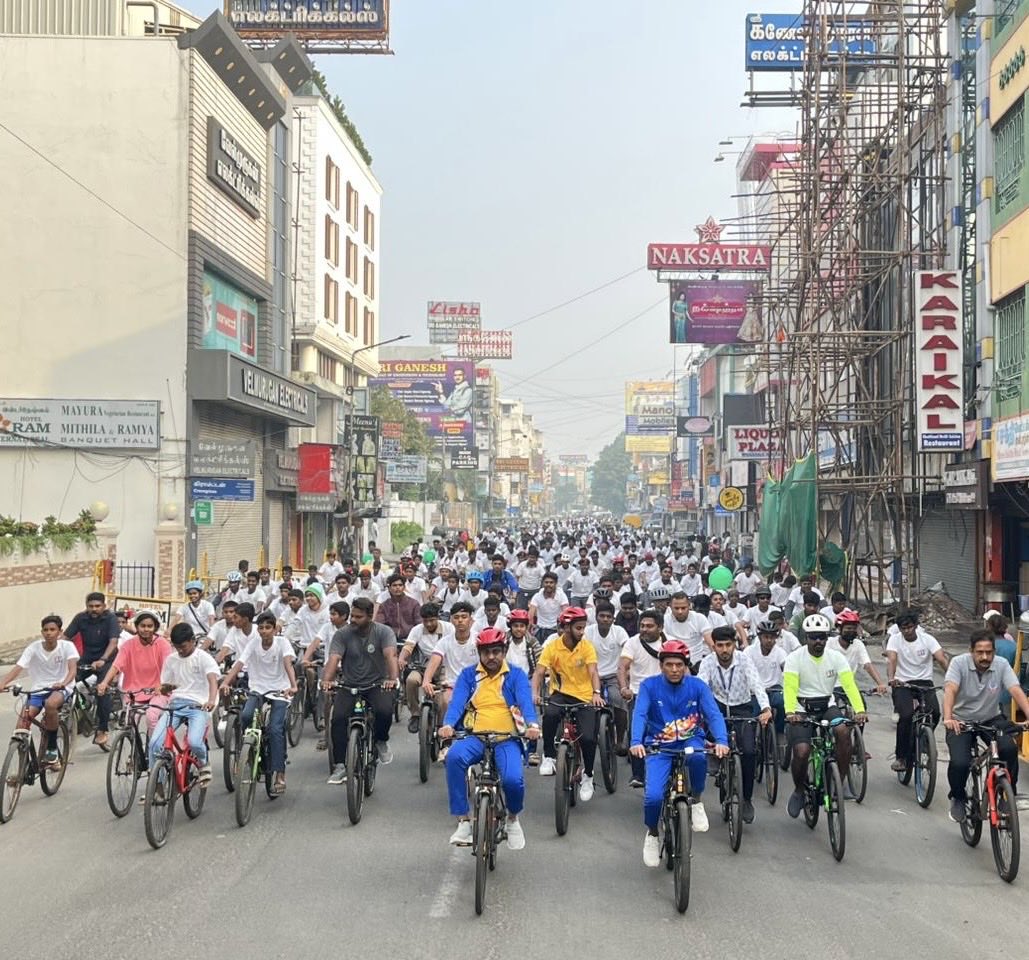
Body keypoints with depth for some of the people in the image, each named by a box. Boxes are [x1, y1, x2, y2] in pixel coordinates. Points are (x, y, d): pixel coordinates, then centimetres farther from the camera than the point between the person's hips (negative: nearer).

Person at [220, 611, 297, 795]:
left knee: (275, 729, -20)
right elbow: (239, 664, -14)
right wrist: (225, 683, -32)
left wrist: (293, 686, -41)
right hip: (257, 691, 3)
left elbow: (288, 664, -24)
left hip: (279, 692, -2)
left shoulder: (282, 642, -7)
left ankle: (278, 774, -12)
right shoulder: (253, 644, 0)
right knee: (246, 715, -28)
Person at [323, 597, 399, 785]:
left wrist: (393, 678, -42)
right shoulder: (342, 635, -3)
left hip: (377, 684, -1)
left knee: (384, 711, -30)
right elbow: (333, 658, -17)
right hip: (349, 686, 2)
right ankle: (340, 766, -11)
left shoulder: (383, 632, -7)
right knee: (338, 718, -22)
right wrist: (326, 680, -36)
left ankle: (381, 741, 4)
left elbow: (390, 656, -23)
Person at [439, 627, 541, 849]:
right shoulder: (468, 675, 11)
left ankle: (513, 818, 8)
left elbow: (525, 700, -10)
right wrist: (448, 724, -25)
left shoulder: (516, 675, 7)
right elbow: (457, 701, -4)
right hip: (476, 737, 1)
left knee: (513, 779, -28)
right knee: (454, 756, -33)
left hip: (507, 739, -1)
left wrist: (532, 725, -31)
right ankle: (463, 821, -23)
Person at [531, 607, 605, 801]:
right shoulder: (552, 646, -7)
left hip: (584, 697, 0)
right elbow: (539, 672, -15)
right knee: (549, 714, -35)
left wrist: (596, 693, -36)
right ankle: (549, 757, -12)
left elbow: (593, 672, -17)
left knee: (588, 738, -16)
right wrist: (535, 693, -34)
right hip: (561, 693, 0)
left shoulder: (587, 646, -6)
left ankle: (587, 776, 13)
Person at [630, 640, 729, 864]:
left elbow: (714, 714, -13)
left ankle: (696, 801, -8)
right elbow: (639, 714, -18)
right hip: (660, 748, 0)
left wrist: (721, 741, -33)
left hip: (690, 742, 0)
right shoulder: (649, 686, -7)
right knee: (653, 796, -20)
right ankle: (652, 835, 12)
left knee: (698, 757, -37)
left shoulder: (697, 686, -4)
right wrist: (636, 742, -37)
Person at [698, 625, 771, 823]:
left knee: (749, 751, -18)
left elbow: (757, 685, -29)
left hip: (742, 709, -2)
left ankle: (747, 799, -2)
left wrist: (766, 709, -47)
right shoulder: (708, 663, -13)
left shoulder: (744, 661, -16)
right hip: (718, 708, 2)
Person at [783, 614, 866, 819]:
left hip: (827, 706, 2)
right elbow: (790, 687, -22)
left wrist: (859, 710, -33)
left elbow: (849, 684, -16)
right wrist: (790, 712, -41)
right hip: (802, 709, -2)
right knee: (801, 752, -22)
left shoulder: (836, 657, -4)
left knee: (843, 732, -29)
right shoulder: (795, 658, -10)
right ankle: (799, 791, 9)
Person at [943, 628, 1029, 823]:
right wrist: (948, 718, -49)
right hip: (961, 721, -2)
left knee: (1009, 748, -27)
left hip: (991, 719, 2)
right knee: (959, 763, -22)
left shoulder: (1002, 665, -13)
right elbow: (950, 690, -32)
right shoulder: (959, 663, -18)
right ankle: (958, 799, 10)